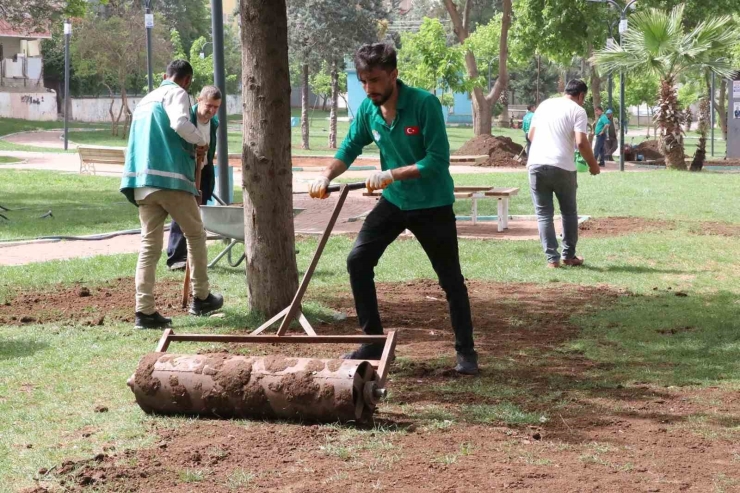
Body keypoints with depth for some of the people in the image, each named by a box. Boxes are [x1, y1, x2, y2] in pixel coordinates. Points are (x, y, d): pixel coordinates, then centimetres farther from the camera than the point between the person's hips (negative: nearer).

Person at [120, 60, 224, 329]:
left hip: (141, 181, 7)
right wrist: (200, 141, -2)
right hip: (169, 177, -7)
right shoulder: (176, 93, 1)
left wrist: (190, 147, 30)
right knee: (195, 234, 11)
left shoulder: (145, 100, 26)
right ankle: (201, 298, 20)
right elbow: (180, 123, -19)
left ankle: (145, 311, -5)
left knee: (149, 245, 3)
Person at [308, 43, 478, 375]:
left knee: (451, 279, 4)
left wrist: (392, 174, -33)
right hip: (394, 201, 5)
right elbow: (350, 147, 5)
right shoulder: (367, 109, -7)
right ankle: (373, 342, 6)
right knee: (357, 261, -5)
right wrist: (326, 175, -13)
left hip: (433, 204, -5)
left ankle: (466, 351, 20)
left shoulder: (425, 104, -24)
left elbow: (438, 159, -26)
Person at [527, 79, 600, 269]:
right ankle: (569, 255, 21)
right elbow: (581, 142, -11)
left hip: (536, 164, 3)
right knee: (569, 212, 16)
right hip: (562, 167, -3)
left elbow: (531, 135, 21)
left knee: (543, 213, 6)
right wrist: (593, 164, 2)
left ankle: (552, 259, 1)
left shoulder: (544, 105, 16)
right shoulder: (577, 110, 0)